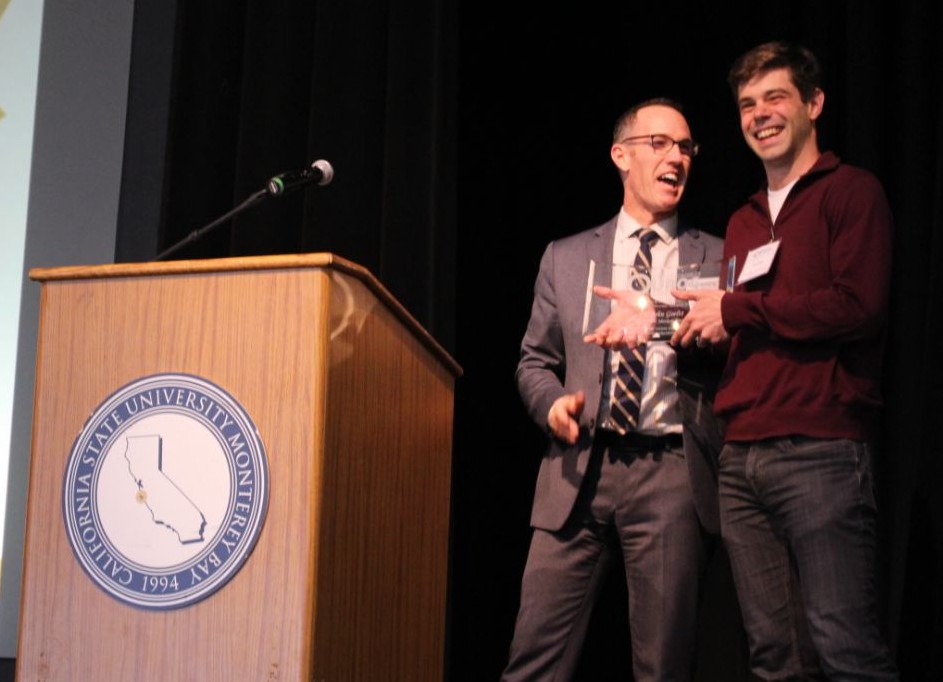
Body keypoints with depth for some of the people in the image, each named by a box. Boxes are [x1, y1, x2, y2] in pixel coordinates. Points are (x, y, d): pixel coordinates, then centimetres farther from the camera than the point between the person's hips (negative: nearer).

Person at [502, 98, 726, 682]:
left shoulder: (717, 257, 12)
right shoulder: (566, 257, 17)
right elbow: (534, 361, 19)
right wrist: (553, 402, -3)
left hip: (673, 470, -1)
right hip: (582, 467, 1)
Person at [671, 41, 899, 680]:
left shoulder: (851, 191, 2)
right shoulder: (743, 222, 24)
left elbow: (859, 307, -12)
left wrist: (737, 309, -5)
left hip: (820, 452, -6)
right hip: (742, 455, 7)